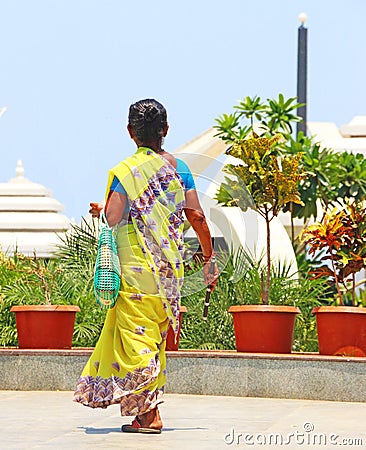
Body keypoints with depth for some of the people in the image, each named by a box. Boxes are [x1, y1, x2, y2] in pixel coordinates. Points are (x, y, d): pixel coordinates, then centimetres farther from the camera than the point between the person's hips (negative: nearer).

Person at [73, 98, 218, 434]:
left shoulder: (125, 171, -8)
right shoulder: (178, 167, 5)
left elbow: (112, 219, -14)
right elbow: (196, 216, 3)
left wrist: (98, 211, 10)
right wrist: (209, 259, 12)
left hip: (136, 265, -5)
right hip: (169, 266, 5)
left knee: (137, 337, -2)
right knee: (154, 338, 13)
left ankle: (149, 414, -11)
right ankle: (146, 412, 16)